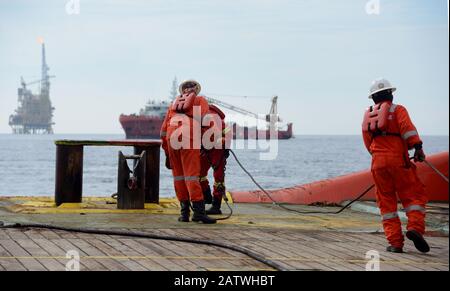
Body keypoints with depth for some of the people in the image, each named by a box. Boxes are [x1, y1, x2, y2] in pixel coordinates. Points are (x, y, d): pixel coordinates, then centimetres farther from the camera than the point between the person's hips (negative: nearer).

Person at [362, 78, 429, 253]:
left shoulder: (367, 115, 19)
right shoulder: (397, 110, 3)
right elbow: (407, 128, -15)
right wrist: (418, 147, -21)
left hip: (377, 162, 5)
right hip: (398, 160, -4)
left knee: (387, 203, 7)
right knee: (415, 195, 1)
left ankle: (395, 242, 1)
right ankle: (415, 227, -22)